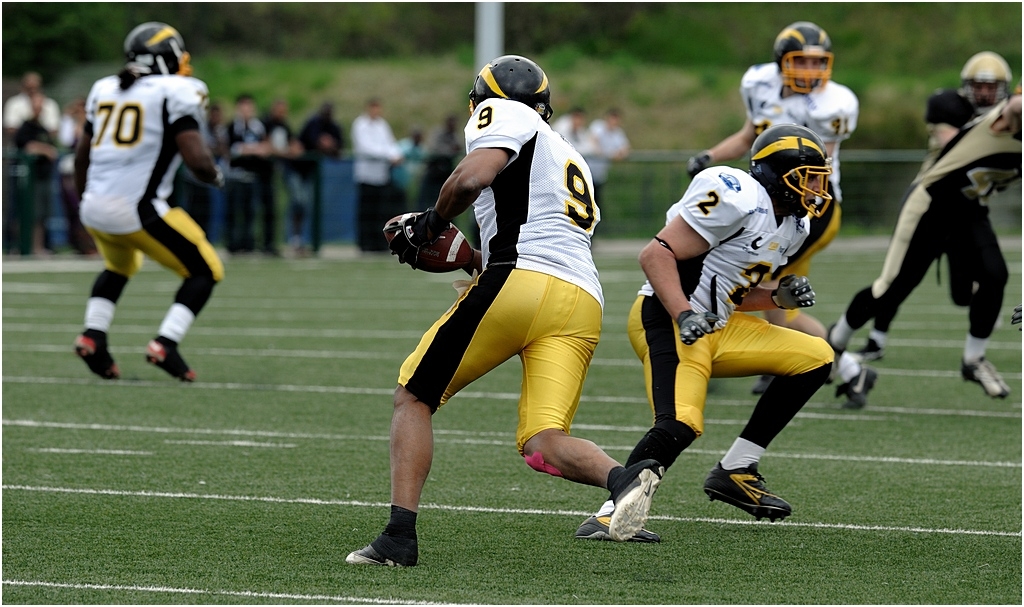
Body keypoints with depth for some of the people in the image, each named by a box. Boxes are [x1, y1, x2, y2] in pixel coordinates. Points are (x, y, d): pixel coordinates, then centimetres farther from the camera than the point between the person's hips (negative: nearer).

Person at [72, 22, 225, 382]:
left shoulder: (106, 90, 14)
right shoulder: (177, 93, -6)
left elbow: (82, 155, 23)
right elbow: (196, 160, -15)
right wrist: (215, 176, 7)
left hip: (95, 205, 7)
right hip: (139, 211, -7)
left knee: (119, 266, 35)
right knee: (206, 272, 10)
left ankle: (92, 337, 15)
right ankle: (165, 345, -6)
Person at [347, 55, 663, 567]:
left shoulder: (504, 118, 11)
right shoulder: (571, 162, 34)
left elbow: (470, 178, -9)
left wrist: (428, 225, 8)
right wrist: (461, 257, 40)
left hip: (520, 282, -6)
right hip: (583, 305, 7)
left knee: (415, 398, 8)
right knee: (542, 445, -3)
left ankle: (400, 534, -2)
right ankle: (622, 477, -33)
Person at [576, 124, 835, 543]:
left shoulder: (791, 226, 14)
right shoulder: (738, 200, -16)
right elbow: (656, 254, -18)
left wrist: (779, 297, 3)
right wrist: (684, 316, -27)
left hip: (716, 327, 10)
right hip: (666, 319, -10)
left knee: (815, 359, 9)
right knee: (679, 426, -30)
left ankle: (735, 472, 10)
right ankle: (610, 514, -22)